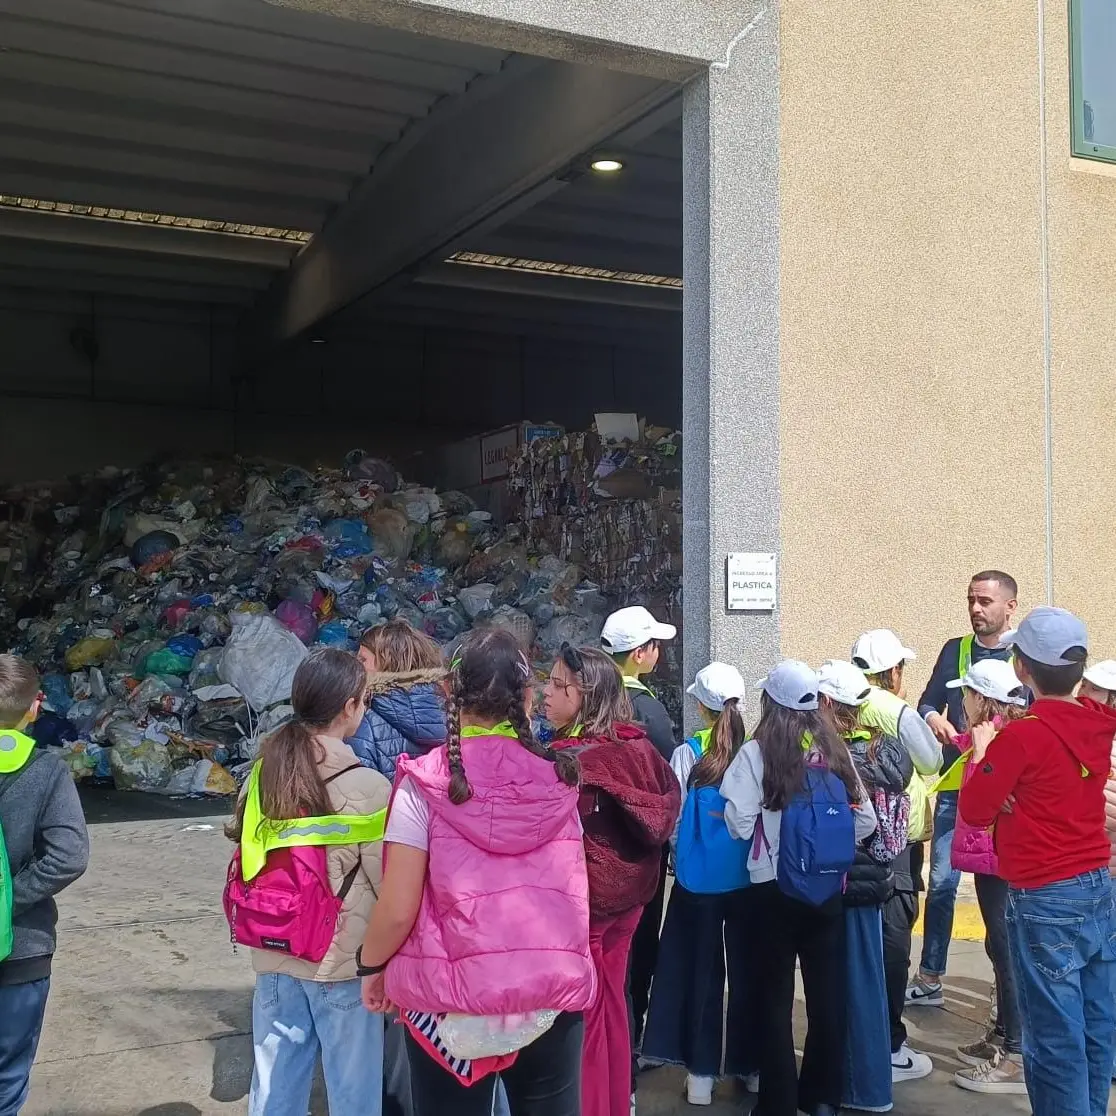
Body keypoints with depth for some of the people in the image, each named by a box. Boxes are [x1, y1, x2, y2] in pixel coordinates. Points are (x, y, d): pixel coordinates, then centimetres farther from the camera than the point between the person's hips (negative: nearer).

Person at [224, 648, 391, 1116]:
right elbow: (388, 881, -11)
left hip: (274, 955, 5)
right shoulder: (366, 786, -17)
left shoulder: (261, 774, -1)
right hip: (344, 959, -5)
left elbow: (246, 855, 5)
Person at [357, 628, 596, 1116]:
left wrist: (371, 966, 8)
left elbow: (398, 910, -10)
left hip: (452, 1002, -3)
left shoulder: (425, 784, -10)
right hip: (553, 994, 3)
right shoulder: (558, 780, 0)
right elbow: (576, 894, 8)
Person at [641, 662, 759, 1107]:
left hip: (699, 878, -2)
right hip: (749, 876, 2)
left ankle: (702, 1071, 13)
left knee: (702, 972, 9)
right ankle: (752, 1065, 23)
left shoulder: (687, 754, -12)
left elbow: (674, 822, -7)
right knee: (747, 970, 13)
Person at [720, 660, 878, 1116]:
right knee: (827, 993, 13)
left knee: (775, 996, 9)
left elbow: (740, 824, -13)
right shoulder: (835, 750, 1)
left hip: (773, 888, -3)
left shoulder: (756, 752, -10)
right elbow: (866, 820, 2)